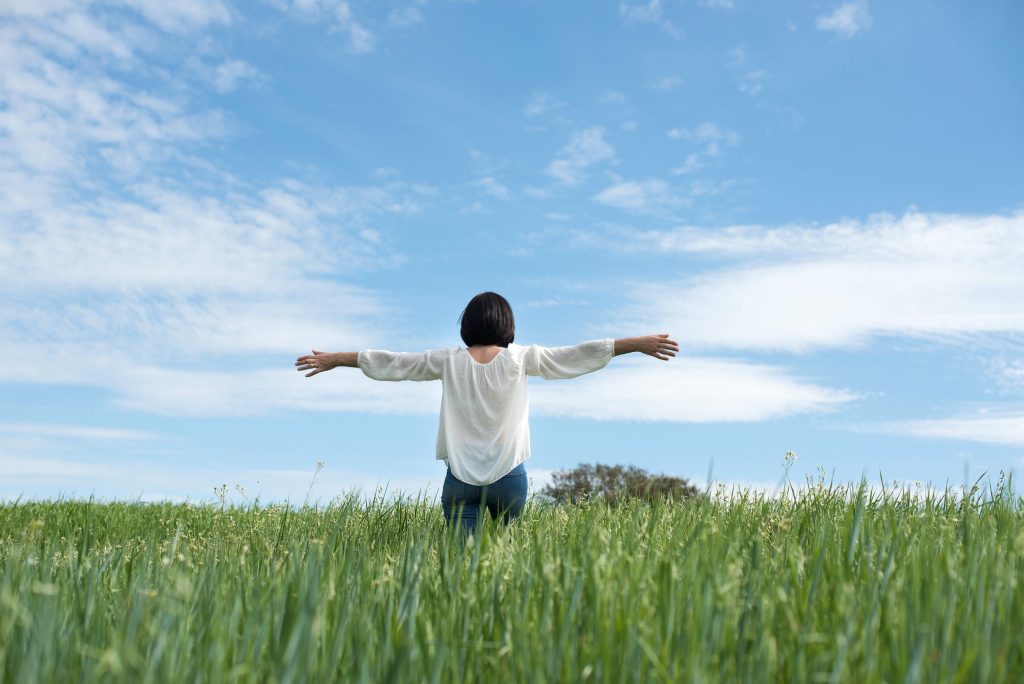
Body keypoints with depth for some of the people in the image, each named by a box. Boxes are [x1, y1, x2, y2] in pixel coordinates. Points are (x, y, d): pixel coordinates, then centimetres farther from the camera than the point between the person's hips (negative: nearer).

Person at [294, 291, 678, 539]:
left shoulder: (449, 361, 2)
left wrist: (334, 359, 19)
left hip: (460, 478, 1)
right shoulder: (520, 359, -2)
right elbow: (577, 354, -2)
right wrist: (639, 344, 2)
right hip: (509, 475, 0)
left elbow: (391, 362, 8)